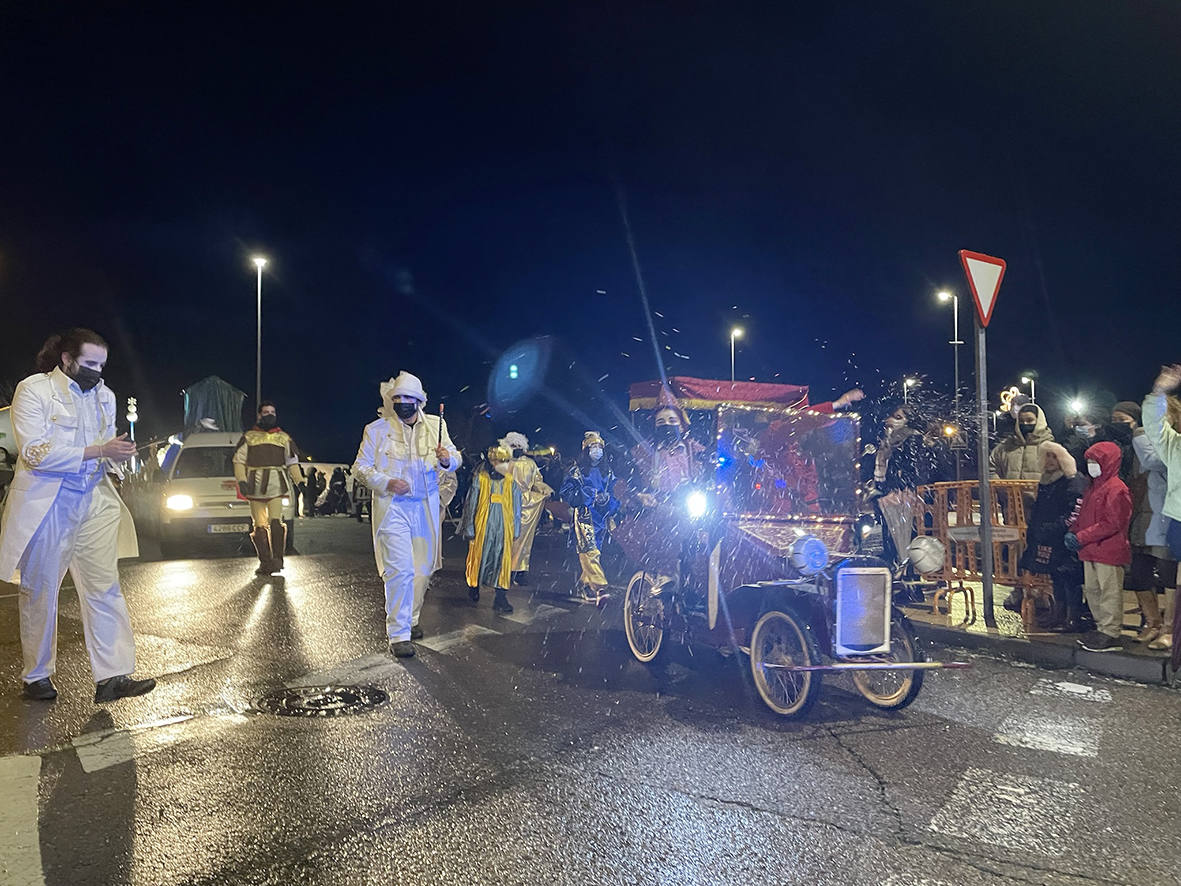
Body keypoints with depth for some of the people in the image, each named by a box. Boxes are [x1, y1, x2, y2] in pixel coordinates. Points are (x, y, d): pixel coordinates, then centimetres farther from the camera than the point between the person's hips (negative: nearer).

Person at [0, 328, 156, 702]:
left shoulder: (104, 395, 13)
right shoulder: (33, 389, -6)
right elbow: (35, 453, -16)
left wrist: (119, 455, -3)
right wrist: (97, 451, -22)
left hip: (93, 502, 5)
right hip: (45, 504, -5)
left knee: (105, 588, -3)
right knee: (40, 592, 7)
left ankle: (112, 676, -2)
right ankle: (36, 677, 24)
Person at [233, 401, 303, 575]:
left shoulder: (284, 437, 18)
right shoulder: (249, 437, 15)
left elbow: (292, 463, 17)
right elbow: (239, 461, 10)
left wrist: (300, 482, 6)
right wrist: (242, 481, -6)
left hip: (277, 484, -1)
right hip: (255, 485, 1)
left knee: (276, 521, -17)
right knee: (259, 526, 1)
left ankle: (277, 559, -10)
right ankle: (265, 562, 7)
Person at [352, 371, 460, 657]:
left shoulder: (435, 425, 6)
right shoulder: (376, 429, -1)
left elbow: (455, 459, 6)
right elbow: (361, 466, 1)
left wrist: (447, 459, -18)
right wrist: (386, 483, -16)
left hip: (426, 507, 4)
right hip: (392, 507, -4)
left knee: (424, 568, 13)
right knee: (400, 569, -13)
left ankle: (409, 619, 33)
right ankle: (398, 634, -5)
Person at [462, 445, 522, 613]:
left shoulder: (511, 482, 3)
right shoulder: (479, 480, -5)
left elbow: (516, 508, 10)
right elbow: (470, 506, -1)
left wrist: (515, 531, 9)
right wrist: (469, 531, -2)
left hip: (504, 529, 2)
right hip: (483, 528, -2)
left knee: (503, 562, -1)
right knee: (479, 559, 10)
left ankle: (501, 598, 2)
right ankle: (474, 587, 35)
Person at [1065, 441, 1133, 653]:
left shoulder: (1116, 489, -14)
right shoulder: (1093, 487, 17)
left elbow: (1111, 524, -20)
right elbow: (1084, 516, 23)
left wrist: (1081, 537, -20)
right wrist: (1073, 531, 4)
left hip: (1109, 551, -10)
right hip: (1090, 551, 10)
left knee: (1110, 592, -3)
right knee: (1092, 590, 14)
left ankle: (1111, 634, 3)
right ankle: (1102, 628, 25)